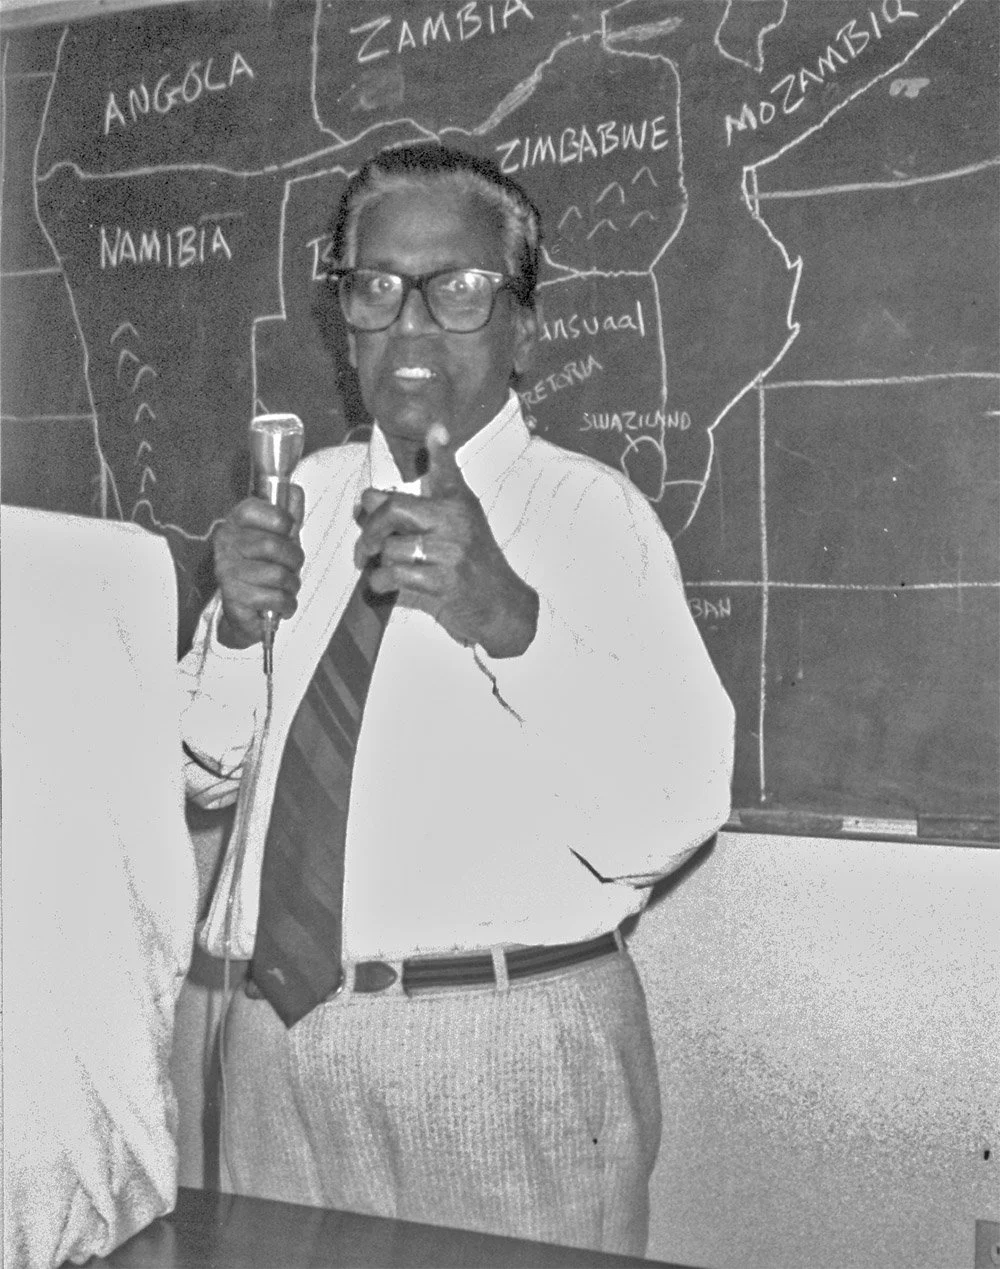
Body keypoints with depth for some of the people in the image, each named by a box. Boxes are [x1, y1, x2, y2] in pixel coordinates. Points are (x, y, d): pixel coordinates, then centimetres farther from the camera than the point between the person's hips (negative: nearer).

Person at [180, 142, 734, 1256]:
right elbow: (208, 773, 13)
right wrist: (237, 628, -6)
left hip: (511, 1063, -4)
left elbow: (669, 826, -18)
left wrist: (508, 612, -30)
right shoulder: (310, 496, 10)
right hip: (280, 1044, 5)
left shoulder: (589, 512, -7)